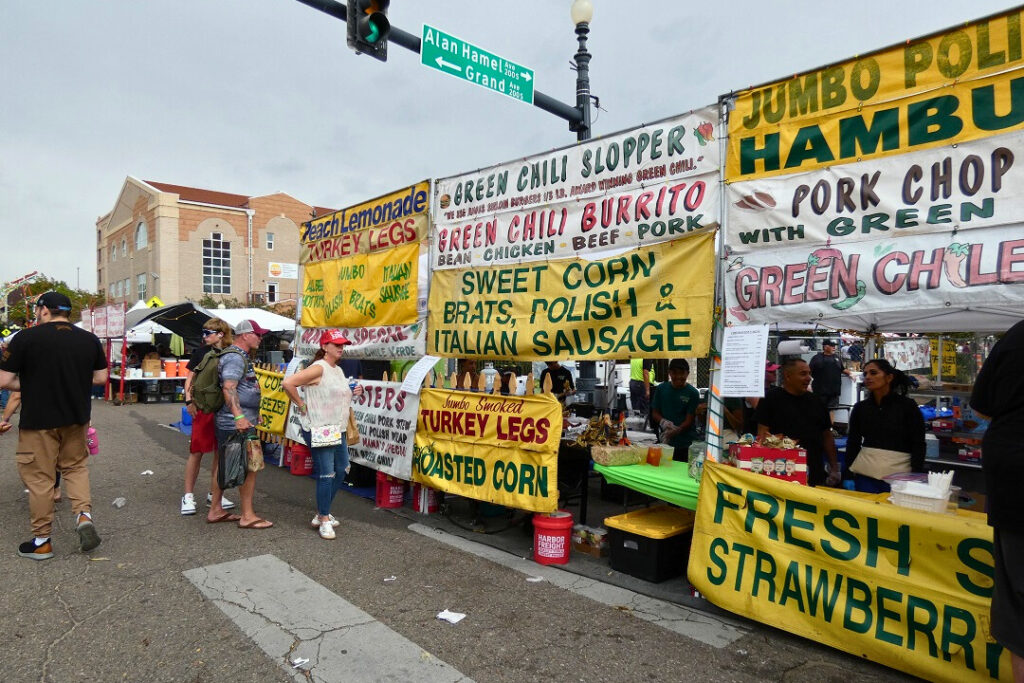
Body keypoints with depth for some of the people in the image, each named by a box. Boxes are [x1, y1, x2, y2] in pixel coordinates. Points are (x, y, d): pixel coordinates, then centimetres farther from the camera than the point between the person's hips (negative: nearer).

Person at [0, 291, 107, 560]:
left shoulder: (26, 338, -11)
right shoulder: (90, 339, 1)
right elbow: (100, 377, 7)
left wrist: (31, 384, 8)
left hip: (38, 419, -4)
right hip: (77, 417, 4)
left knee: (39, 477, 8)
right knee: (76, 467, 22)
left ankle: (41, 541, 18)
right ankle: (84, 514, 2)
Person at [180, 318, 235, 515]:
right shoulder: (201, 352, 2)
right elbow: (190, 378, 5)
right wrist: (189, 400, -7)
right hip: (203, 408, -1)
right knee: (196, 451, -1)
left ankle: (215, 494, 21)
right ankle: (188, 495, 10)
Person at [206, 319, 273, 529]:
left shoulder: (240, 356, 19)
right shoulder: (235, 358, -15)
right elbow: (228, 388, -27)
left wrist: (253, 414, 33)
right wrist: (239, 416, -35)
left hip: (229, 423, 11)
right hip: (236, 423, -11)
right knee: (249, 467, -5)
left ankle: (215, 510, 24)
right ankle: (248, 516, 1)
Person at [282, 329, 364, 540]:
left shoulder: (338, 370, 14)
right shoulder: (318, 368, -15)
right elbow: (288, 383, -24)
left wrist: (353, 393, 8)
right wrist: (301, 405, -16)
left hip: (337, 430, 10)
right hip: (319, 430, -10)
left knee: (340, 471, 14)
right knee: (326, 474, -6)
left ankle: (322, 514, 29)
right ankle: (324, 520, 8)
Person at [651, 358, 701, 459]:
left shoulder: (692, 393, -4)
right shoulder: (661, 389, 5)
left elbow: (689, 420, -6)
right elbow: (655, 412, 8)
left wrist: (675, 431, -23)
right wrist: (663, 422, -13)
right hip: (665, 442, 2)